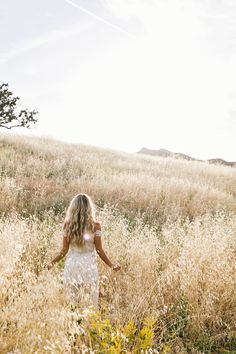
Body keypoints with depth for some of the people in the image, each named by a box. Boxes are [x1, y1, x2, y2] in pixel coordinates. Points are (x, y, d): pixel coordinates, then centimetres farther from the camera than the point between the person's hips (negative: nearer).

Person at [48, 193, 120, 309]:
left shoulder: (67, 225, -2)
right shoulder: (95, 226, -8)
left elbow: (64, 250, 0)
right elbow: (99, 250, -4)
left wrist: (52, 262, 13)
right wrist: (111, 264, 7)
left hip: (72, 265, 2)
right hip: (89, 266, -2)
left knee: (71, 303, 12)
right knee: (89, 303, 8)